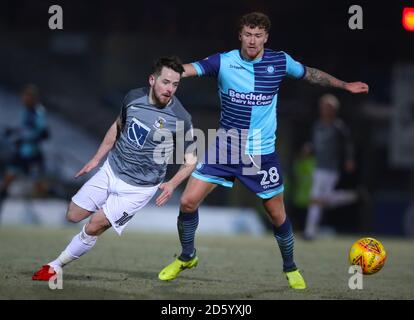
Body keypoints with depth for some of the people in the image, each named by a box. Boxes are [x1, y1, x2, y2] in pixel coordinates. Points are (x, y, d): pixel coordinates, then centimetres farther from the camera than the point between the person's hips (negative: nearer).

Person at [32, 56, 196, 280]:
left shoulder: (180, 119, -19)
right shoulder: (133, 97, -7)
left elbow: (190, 161, -8)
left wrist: (172, 184, -24)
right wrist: (96, 159, 15)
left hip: (138, 187, -5)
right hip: (111, 170, 5)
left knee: (93, 227, -7)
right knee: (73, 216, 6)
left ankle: (56, 266, 11)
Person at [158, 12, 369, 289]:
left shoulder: (280, 62, -5)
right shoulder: (223, 62, -10)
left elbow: (311, 74, 14)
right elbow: (190, 69, -25)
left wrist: (345, 85, 21)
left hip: (262, 154, 0)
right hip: (225, 149, 0)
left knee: (277, 215, 6)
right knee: (188, 201, -7)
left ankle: (291, 268, 30)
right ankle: (187, 257, 18)